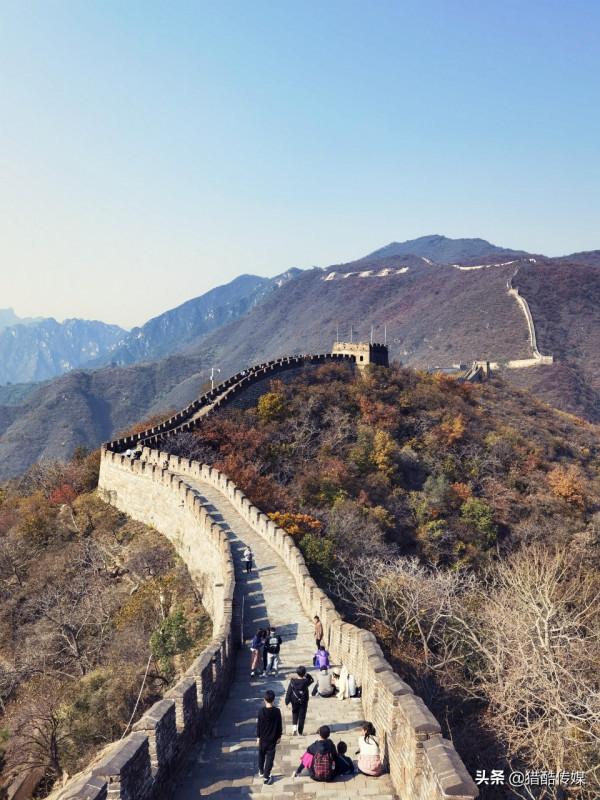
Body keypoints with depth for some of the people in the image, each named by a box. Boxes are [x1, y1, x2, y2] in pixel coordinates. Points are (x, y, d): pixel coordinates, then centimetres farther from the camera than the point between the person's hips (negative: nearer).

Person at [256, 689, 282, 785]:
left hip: (263, 738, 1)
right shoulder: (277, 711, -15)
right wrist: (279, 736, 8)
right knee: (270, 757, 7)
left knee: (261, 755, 23)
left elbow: (258, 725, -7)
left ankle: (261, 771, 39)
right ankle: (266, 776, 5)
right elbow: (280, 725, -6)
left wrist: (258, 737, 5)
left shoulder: (261, 711, -15)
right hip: (273, 738, -1)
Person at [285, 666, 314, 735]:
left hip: (295, 701, 1)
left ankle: (294, 725, 1)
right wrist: (307, 675, 0)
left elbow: (289, 692, -8)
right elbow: (311, 679, 7)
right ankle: (300, 732, 15)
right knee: (302, 716, 11)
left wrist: (287, 701, 0)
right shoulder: (306, 681, -16)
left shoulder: (293, 681, -13)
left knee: (295, 713, 24)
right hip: (303, 701, -1)